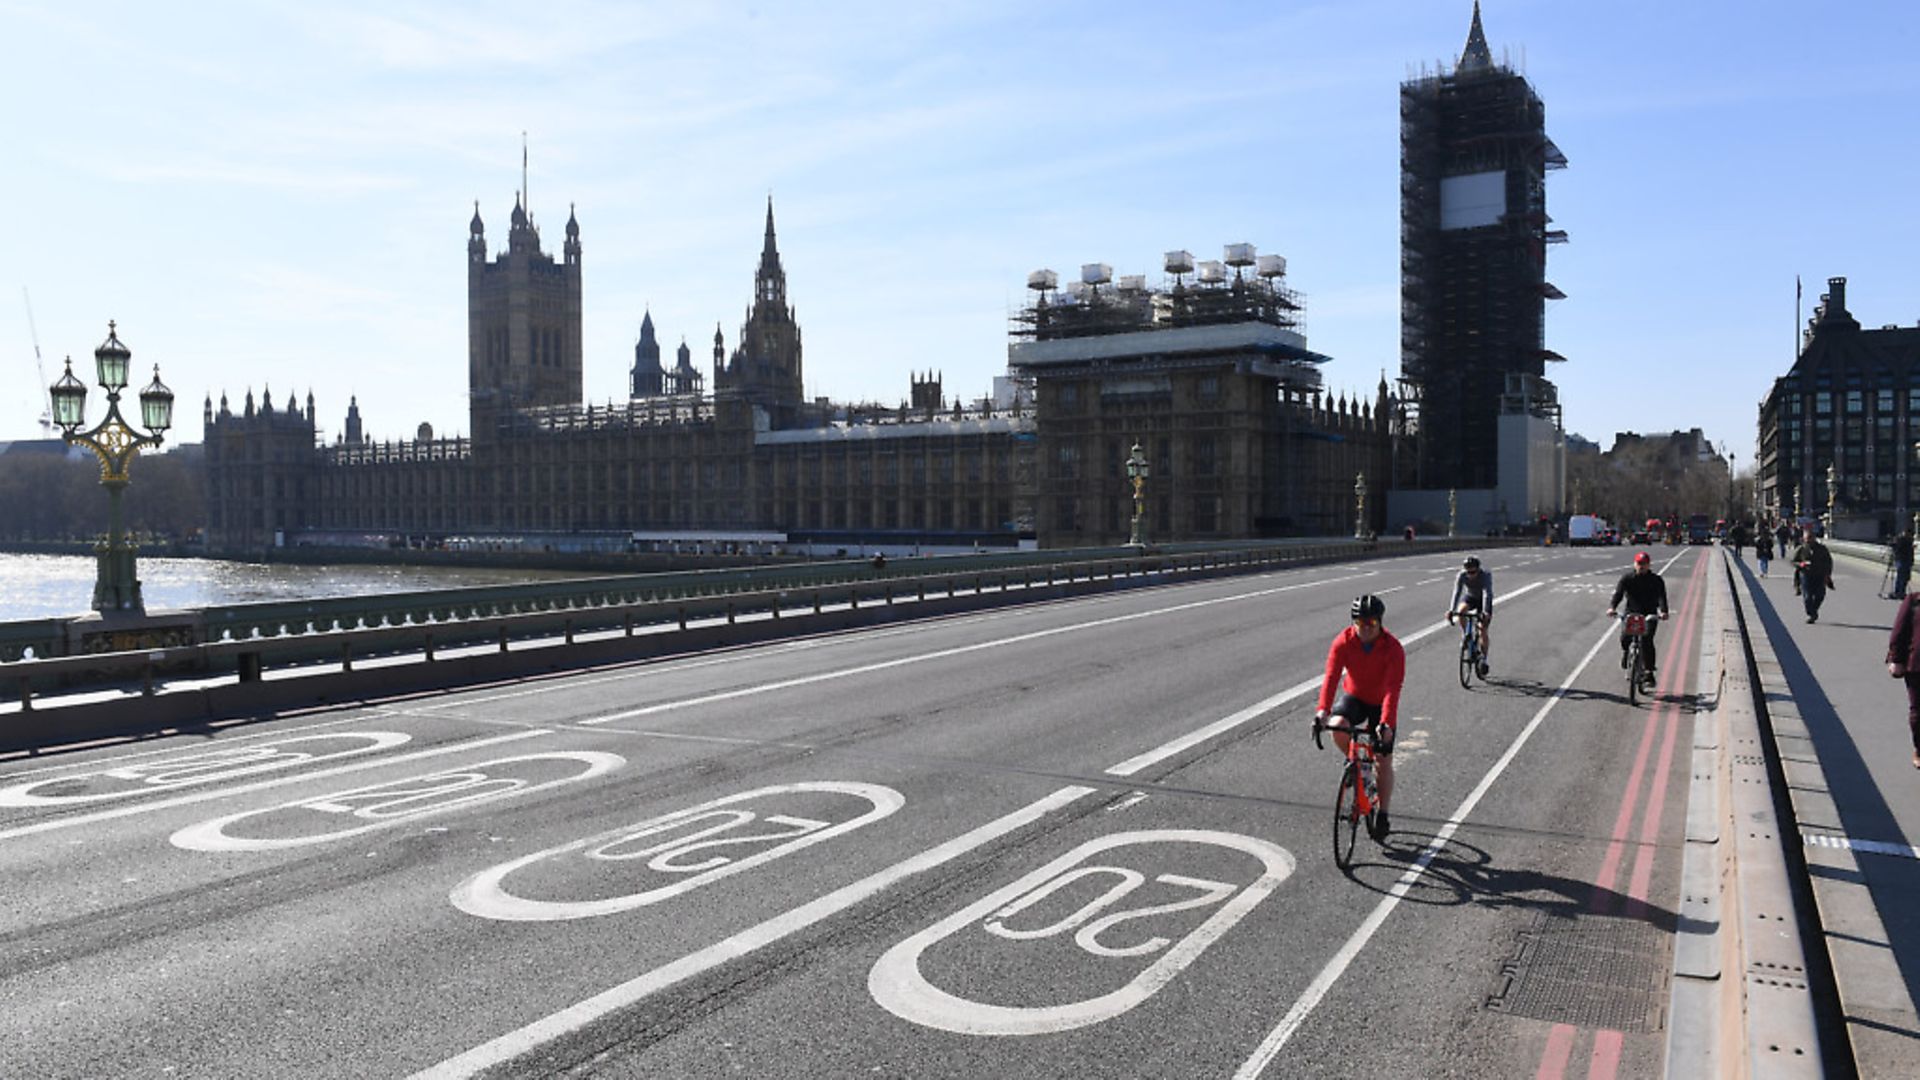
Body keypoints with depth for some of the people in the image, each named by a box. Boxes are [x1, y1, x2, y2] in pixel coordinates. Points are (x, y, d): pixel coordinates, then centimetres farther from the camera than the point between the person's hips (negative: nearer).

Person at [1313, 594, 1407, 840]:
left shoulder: (1393, 648, -25)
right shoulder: (1343, 642, -20)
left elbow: (1393, 688, -33)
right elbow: (1331, 677, -28)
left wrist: (1386, 722, -46)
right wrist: (1322, 711, -42)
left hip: (1380, 703, -1)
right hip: (1353, 696, 1)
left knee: (1383, 762, -1)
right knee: (1337, 726, -31)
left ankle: (1382, 816, 14)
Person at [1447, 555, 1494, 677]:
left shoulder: (1485, 576, -33)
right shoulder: (1462, 576, -26)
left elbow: (1487, 595, -42)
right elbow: (1456, 593, -34)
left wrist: (1485, 613, -55)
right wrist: (1451, 610, -47)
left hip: (1483, 600, -2)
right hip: (1469, 597, 2)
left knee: (1483, 631, -11)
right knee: (1461, 610, -32)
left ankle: (1484, 658, 5)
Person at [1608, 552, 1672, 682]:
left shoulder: (1656, 580, 0)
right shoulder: (1627, 578, 1)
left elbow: (1661, 597, -13)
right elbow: (1618, 593, -10)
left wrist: (1663, 611, -33)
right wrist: (1611, 607, -29)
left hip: (1650, 615, -1)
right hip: (1631, 613, 1)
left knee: (1646, 640, -19)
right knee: (1625, 638, -18)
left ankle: (1649, 671, -12)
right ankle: (1626, 652, 19)